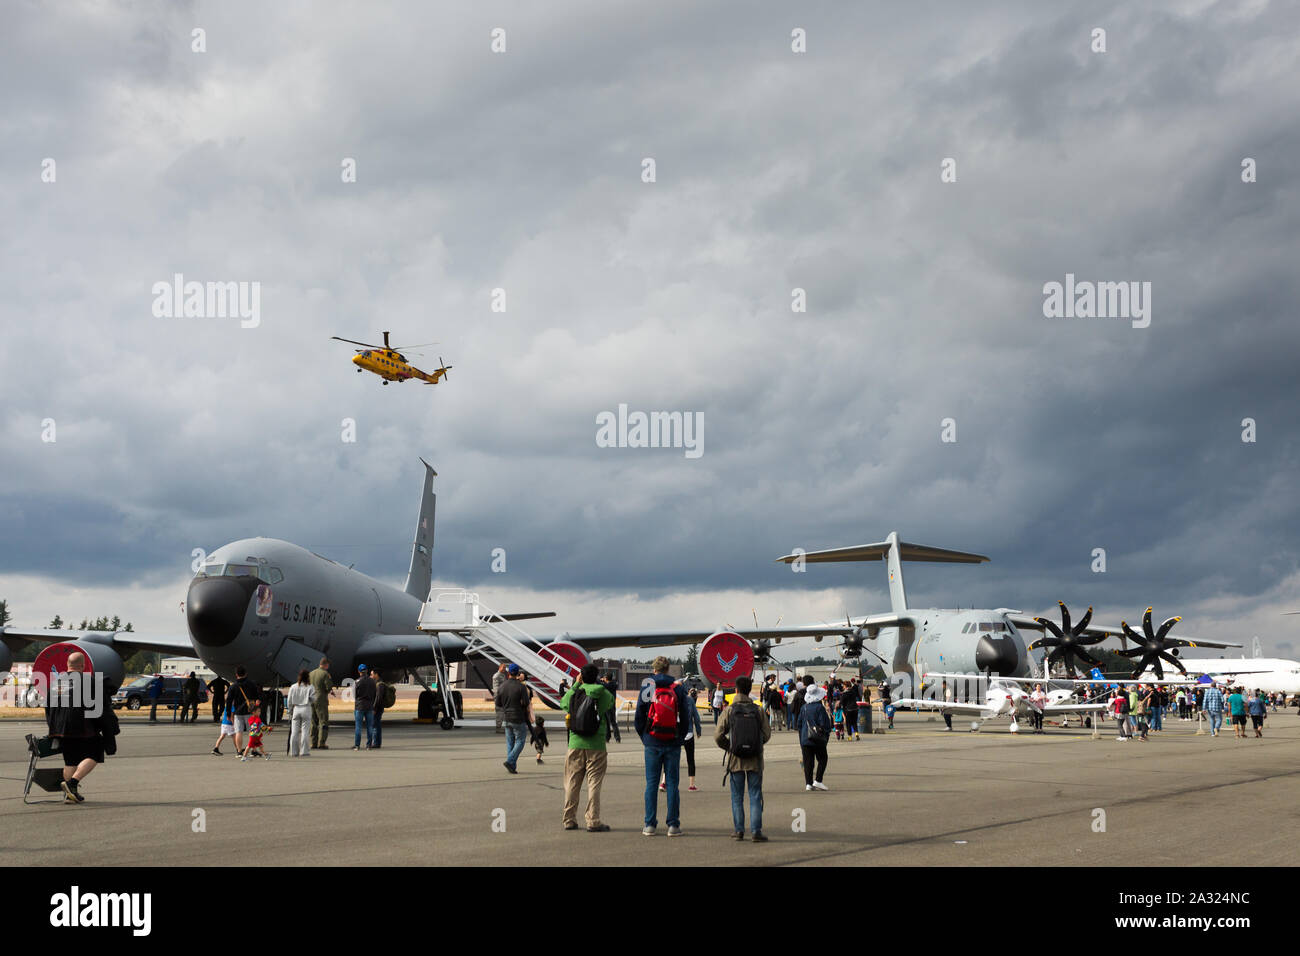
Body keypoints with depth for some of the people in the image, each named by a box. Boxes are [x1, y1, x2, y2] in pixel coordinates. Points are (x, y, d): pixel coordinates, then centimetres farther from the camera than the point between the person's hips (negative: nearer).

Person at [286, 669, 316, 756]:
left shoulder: (293, 687, 4)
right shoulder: (310, 687, -4)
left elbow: (290, 701, 6)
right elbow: (313, 699, -7)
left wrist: (290, 712, 14)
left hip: (296, 709, 2)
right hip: (306, 710, -2)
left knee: (294, 732, 6)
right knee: (305, 731, -1)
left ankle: (294, 752, 8)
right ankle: (304, 751, -2)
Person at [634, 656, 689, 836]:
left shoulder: (646, 687, 0)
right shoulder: (678, 689, 1)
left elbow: (639, 715, 2)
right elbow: (684, 717, 3)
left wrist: (643, 736, 14)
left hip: (652, 742, 0)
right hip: (673, 743, 0)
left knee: (651, 783, 4)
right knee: (672, 783, 4)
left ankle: (650, 824, 3)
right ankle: (673, 824, 2)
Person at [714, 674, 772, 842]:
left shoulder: (729, 711, -6)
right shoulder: (758, 711, -3)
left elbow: (718, 735, -9)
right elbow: (767, 734, -2)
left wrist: (729, 747, 8)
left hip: (735, 759, 0)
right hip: (755, 759, 0)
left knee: (737, 797, 10)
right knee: (755, 796, 4)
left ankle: (738, 830, 11)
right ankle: (756, 831, -2)